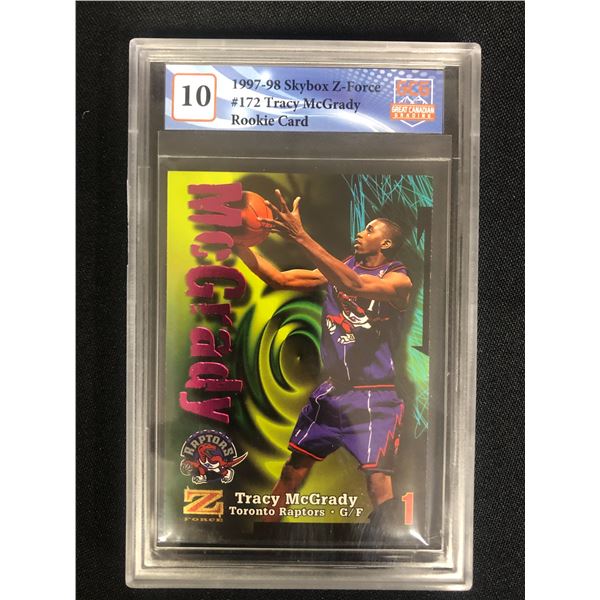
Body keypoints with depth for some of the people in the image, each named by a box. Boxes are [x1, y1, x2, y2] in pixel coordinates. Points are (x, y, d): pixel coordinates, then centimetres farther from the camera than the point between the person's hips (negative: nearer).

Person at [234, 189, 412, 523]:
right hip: (334, 389, 6)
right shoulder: (341, 268, 9)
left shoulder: (399, 279, -9)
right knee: (295, 466, 13)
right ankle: (268, 521, 33)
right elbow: (279, 280, 5)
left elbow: (355, 286, -31)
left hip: (376, 396, -5)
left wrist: (301, 237, -37)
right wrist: (238, 244, -4)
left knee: (378, 480, -14)